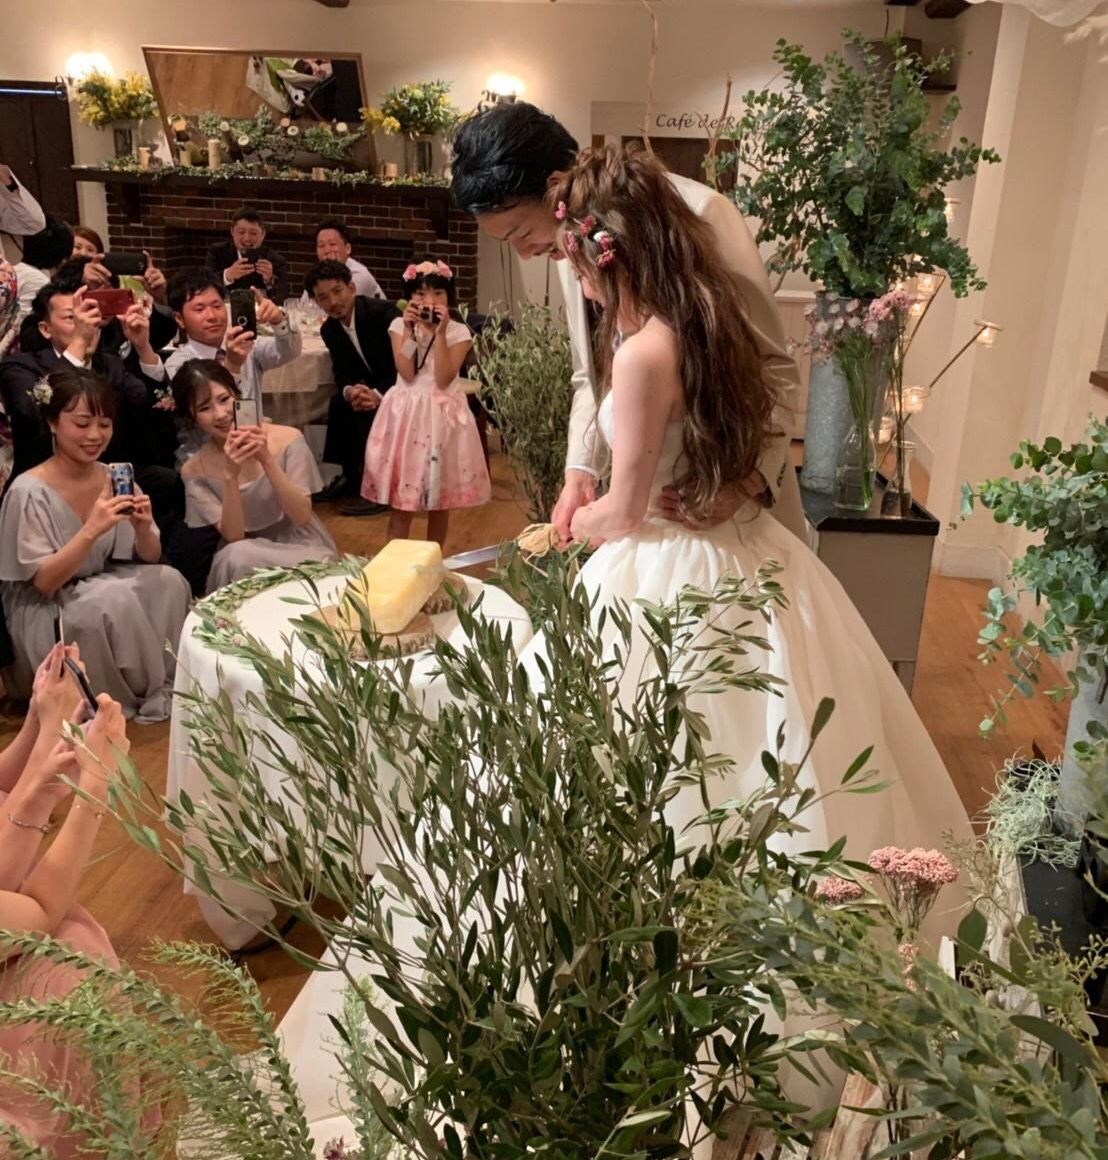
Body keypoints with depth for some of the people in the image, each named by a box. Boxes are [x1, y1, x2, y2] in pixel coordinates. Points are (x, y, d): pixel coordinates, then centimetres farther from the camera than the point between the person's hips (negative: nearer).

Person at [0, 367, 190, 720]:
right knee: (114, 597, -32)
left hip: (102, 596, 5)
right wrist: (91, 531, -34)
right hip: (43, 616, -5)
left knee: (169, 580, -21)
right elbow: (45, 582, -20)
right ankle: (153, 694, -10)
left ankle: (160, 685, -8)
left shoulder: (116, 478, -3)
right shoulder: (29, 491, -18)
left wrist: (142, 529, -23)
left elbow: (149, 559, 0)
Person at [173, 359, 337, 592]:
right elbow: (234, 537, -13)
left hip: (302, 548, -2)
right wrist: (230, 477, -28)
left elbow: (302, 516, -14)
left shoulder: (287, 439, -10)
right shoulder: (195, 471, -5)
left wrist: (267, 461, -26)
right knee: (235, 555, -32)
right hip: (247, 559, 2)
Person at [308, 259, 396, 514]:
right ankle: (352, 476, -4)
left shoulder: (384, 312, -21)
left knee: (369, 409, -30)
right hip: (368, 387, 7)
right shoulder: (329, 330, 0)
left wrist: (379, 395, -40)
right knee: (339, 404, -19)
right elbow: (343, 374, -5)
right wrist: (349, 391, -30)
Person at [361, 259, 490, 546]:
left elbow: (444, 379, -16)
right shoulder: (400, 326, 0)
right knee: (400, 499, 2)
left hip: (441, 415, 0)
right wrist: (411, 330, -16)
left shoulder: (458, 332, -4)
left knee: (440, 499, 9)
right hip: (406, 413, 1)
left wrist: (439, 334, -19)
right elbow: (407, 374, -12)